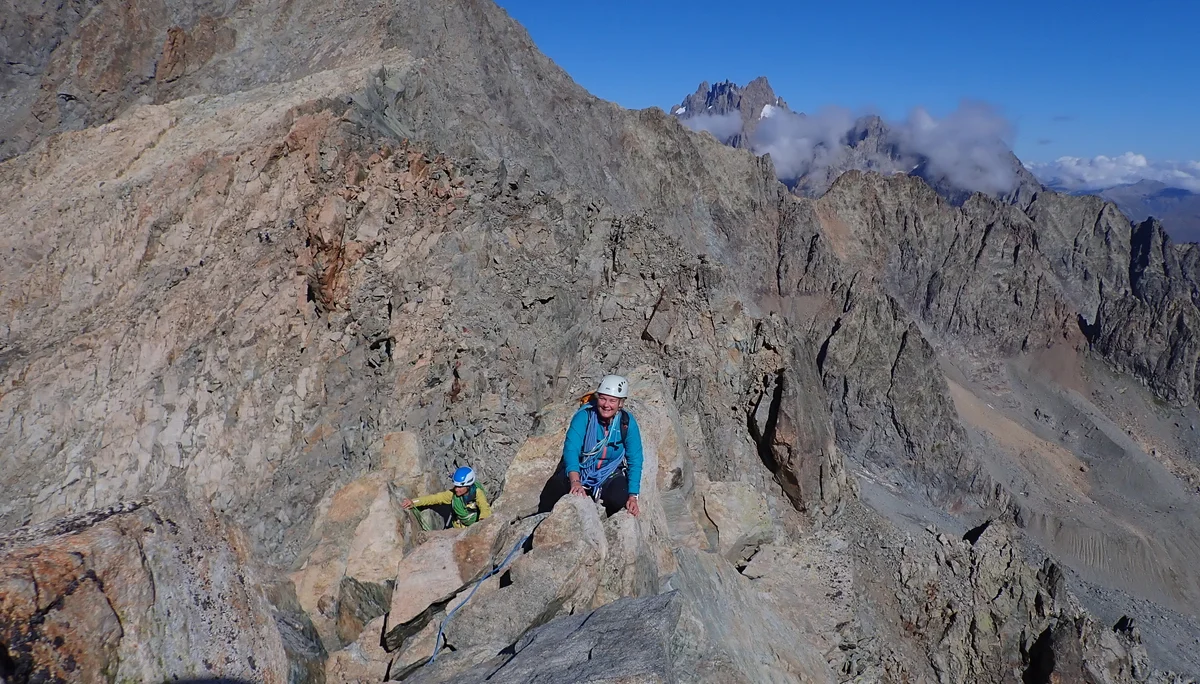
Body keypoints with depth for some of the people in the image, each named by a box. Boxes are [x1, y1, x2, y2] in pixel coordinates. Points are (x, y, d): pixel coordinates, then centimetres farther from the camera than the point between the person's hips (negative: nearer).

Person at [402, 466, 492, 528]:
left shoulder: (477, 493, -28)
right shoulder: (453, 493, -19)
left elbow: (485, 509, -40)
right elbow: (434, 498, -18)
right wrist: (413, 502, -29)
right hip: (460, 527, 3)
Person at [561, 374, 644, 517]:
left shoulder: (627, 422, -12)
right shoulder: (584, 416, -19)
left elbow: (635, 460, -10)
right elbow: (571, 448, -30)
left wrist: (633, 496, -20)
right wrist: (575, 481, -47)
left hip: (611, 475, 0)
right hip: (581, 472, 0)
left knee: (619, 499, -28)